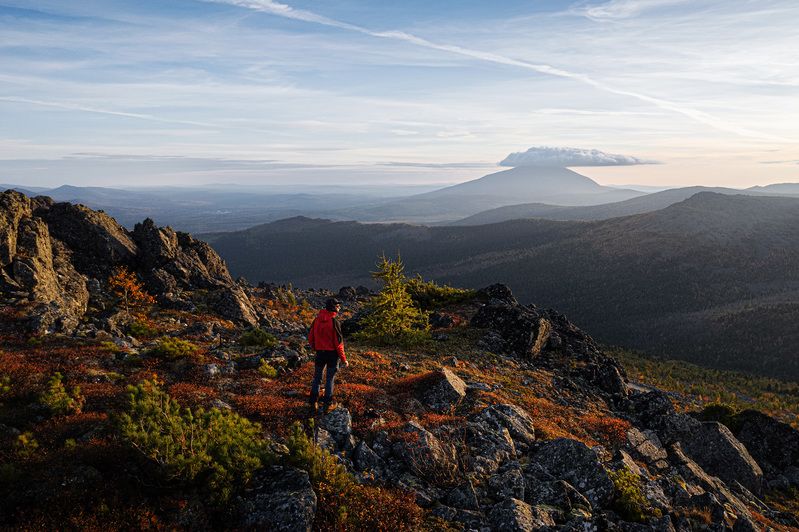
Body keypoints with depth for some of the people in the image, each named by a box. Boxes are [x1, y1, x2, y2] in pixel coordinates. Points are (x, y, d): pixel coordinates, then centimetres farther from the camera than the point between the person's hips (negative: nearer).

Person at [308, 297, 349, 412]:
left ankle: (314, 402, 21)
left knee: (317, 377, 16)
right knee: (330, 379, 7)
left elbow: (310, 338, 5)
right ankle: (327, 404, 14)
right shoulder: (334, 322, -19)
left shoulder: (317, 320, -1)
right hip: (332, 353, -4)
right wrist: (343, 359, -9)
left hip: (320, 353, 5)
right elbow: (338, 342, -18)